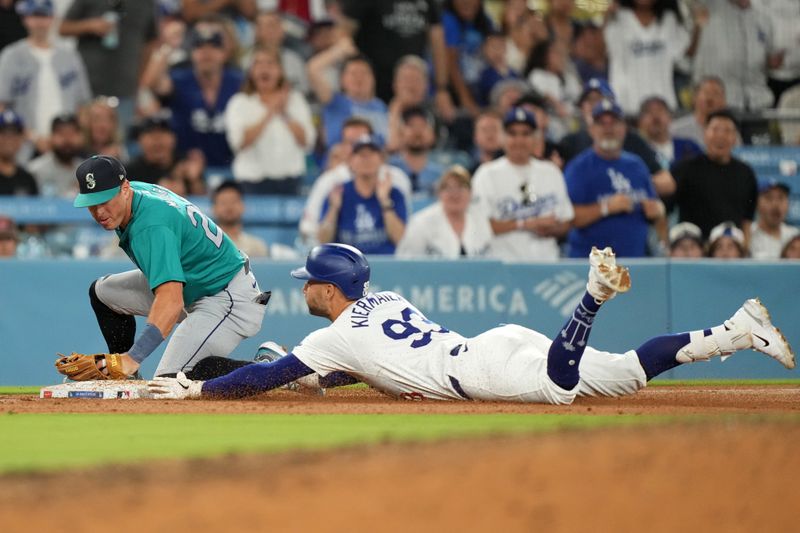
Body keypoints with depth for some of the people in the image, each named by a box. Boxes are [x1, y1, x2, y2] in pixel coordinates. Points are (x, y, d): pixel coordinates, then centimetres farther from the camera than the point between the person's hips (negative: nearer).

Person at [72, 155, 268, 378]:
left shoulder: (150, 226, -32)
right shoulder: (138, 191, -3)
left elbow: (171, 302, -43)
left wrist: (133, 358, -53)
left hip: (230, 300, -11)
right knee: (102, 292, 16)